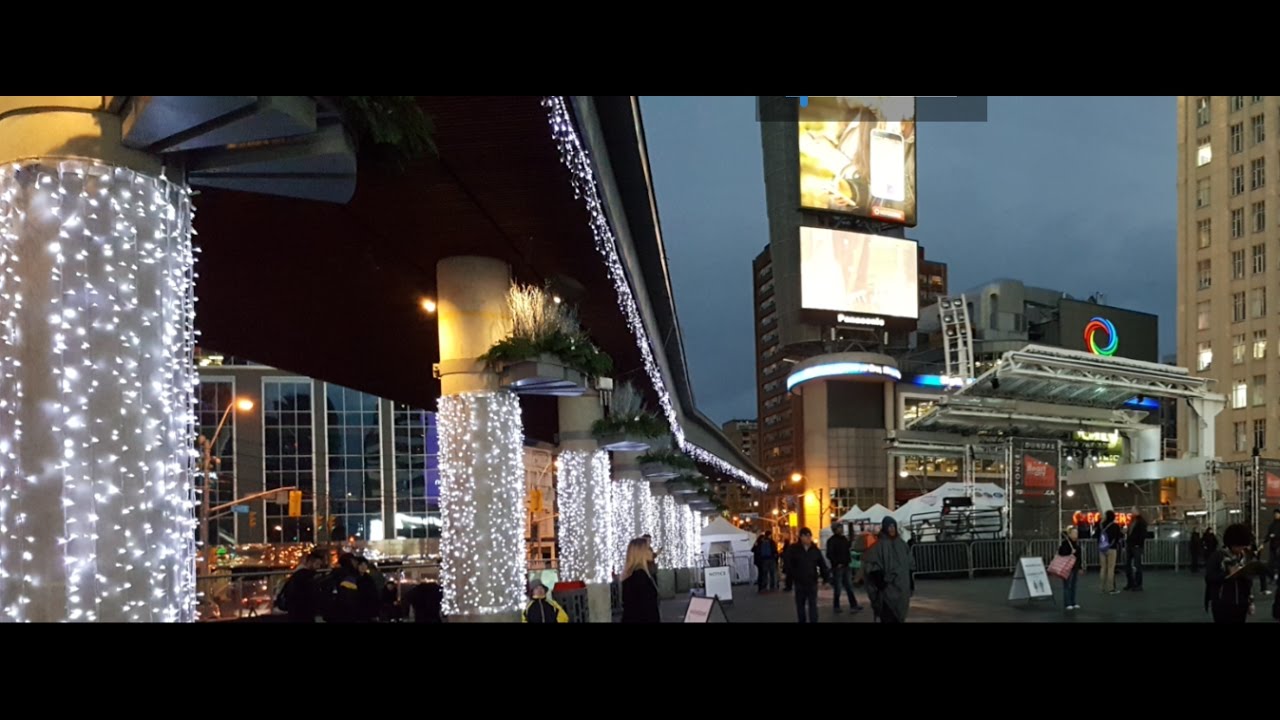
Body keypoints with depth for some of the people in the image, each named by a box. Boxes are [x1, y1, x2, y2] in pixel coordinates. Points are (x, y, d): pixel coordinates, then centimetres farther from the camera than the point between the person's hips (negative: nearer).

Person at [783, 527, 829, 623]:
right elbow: (789, 566, -8)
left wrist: (826, 579, -1)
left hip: (812, 583, 0)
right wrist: (789, 581, -11)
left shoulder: (815, 550, 1)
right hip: (799, 583, 0)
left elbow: (822, 565, 4)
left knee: (813, 606, -3)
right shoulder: (794, 549, -5)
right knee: (800, 606, 11)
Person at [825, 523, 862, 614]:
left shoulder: (845, 539, 12)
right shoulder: (831, 541, -9)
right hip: (838, 567, -6)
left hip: (846, 566, 6)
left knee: (849, 587, 5)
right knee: (838, 588, 1)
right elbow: (829, 555, -14)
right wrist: (836, 563, -17)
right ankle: (836, 607, 10)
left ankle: (853, 606, 4)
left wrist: (849, 561, 10)